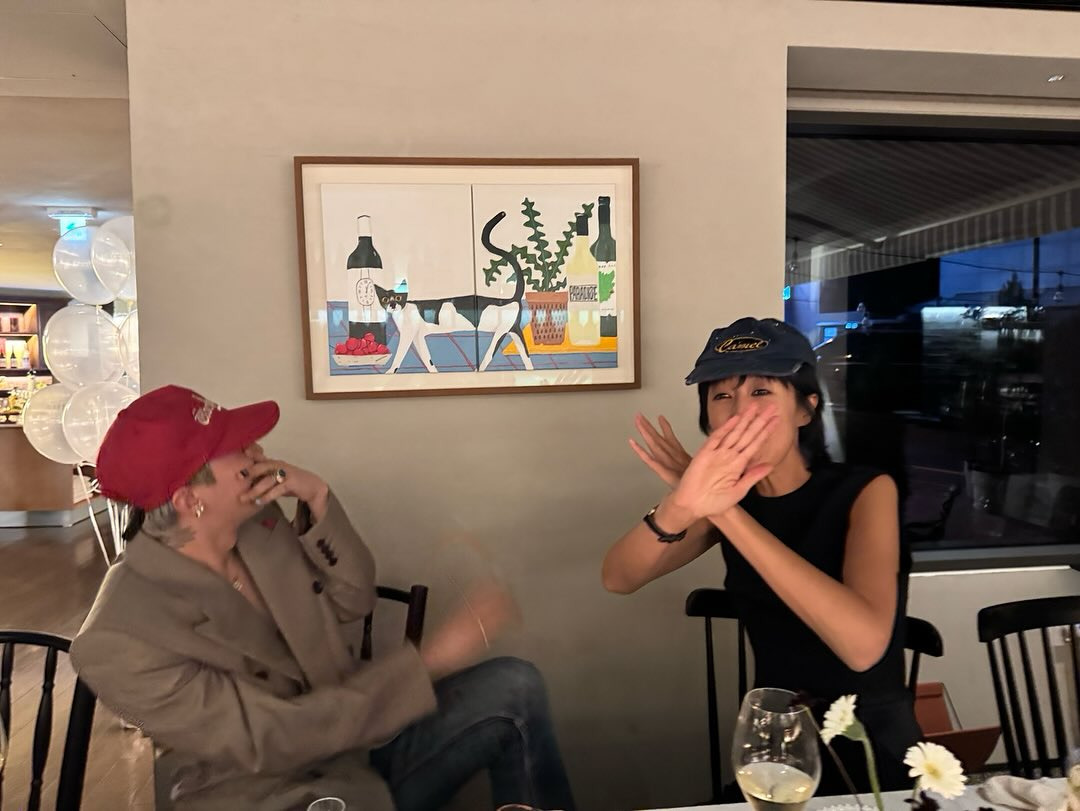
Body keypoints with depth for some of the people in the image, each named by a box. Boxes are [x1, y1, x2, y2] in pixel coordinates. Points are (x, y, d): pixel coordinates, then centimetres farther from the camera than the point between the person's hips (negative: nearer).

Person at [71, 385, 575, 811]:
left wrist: (318, 500, -16)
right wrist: (430, 660, -27)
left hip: (357, 749, 7)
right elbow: (275, 738, -24)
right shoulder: (120, 640, -22)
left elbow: (353, 603, 1)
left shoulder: (257, 519, -3)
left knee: (512, 687, -11)